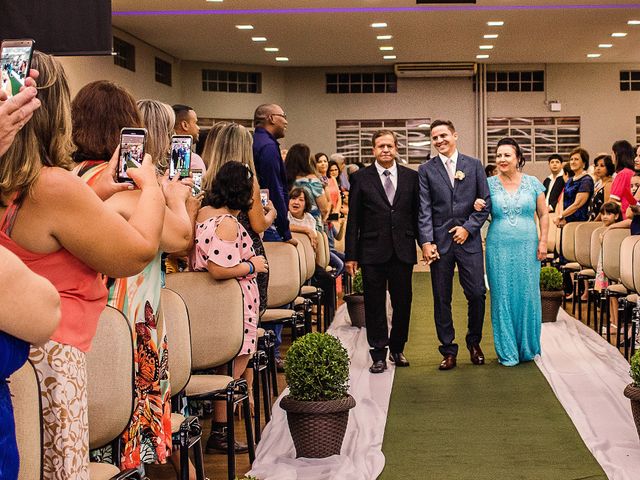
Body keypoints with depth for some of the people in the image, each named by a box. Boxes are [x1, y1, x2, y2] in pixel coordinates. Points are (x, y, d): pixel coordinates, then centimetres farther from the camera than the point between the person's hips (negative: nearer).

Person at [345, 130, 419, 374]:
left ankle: (397, 349, 25)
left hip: (403, 250, 2)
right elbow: (353, 219, 0)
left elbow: (417, 214, 9)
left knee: (403, 303, 9)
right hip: (372, 251, -2)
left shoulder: (411, 177, 6)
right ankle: (379, 354, 12)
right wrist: (351, 255, -3)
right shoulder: (361, 178, 1)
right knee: (374, 305, 3)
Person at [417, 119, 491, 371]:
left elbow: (486, 202, 6)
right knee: (442, 299, 4)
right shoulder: (426, 170, 5)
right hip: (439, 242, 0)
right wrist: (426, 242, -11)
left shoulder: (474, 165, 6)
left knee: (477, 294, 0)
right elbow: (424, 210, -1)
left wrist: (468, 227, -6)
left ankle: (474, 342, 22)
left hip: (468, 239, 0)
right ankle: (448, 350, 15)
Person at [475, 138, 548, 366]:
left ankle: (528, 347, 20)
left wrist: (543, 241, 0)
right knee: (502, 297, 4)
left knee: (528, 295, 4)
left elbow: (543, 214, 8)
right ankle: (507, 351, 14)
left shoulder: (532, 183, 4)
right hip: (499, 248, 0)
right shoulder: (489, 184, 2)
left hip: (527, 248, 0)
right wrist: (477, 208, -14)